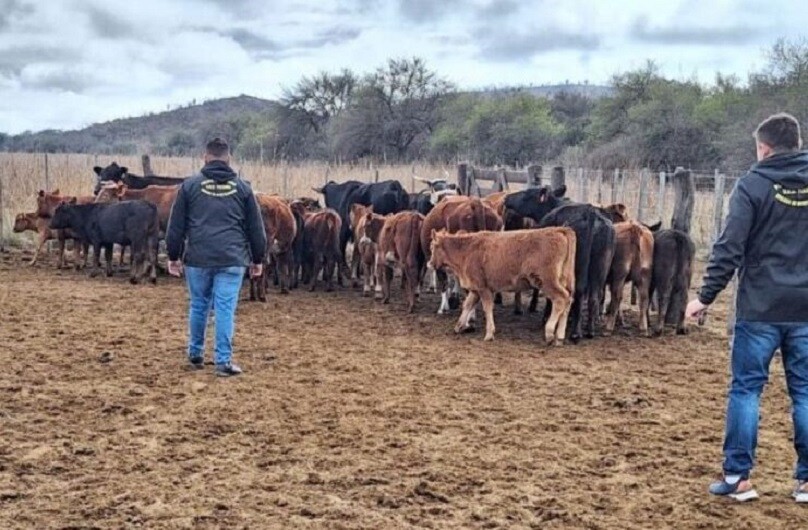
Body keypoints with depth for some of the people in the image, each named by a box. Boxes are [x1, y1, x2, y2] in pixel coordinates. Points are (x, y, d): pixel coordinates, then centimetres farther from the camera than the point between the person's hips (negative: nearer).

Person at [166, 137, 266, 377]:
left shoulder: (190, 186, 3)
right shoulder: (242, 188, 5)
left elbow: (176, 226, 5)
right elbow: (256, 228, 9)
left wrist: (173, 256, 13)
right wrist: (258, 259, 17)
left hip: (198, 258, 1)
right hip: (232, 259, -1)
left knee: (198, 306, 16)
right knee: (226, 309, 1)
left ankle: (196, 355, 29)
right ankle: (224, 361, 0)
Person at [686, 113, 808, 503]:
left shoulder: (753, 185, -6)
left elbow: (729, 248, -12)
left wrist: (706, 296, -6)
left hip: (760, 308, -4)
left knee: (746, 388, 5)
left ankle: (737, 477, 7)